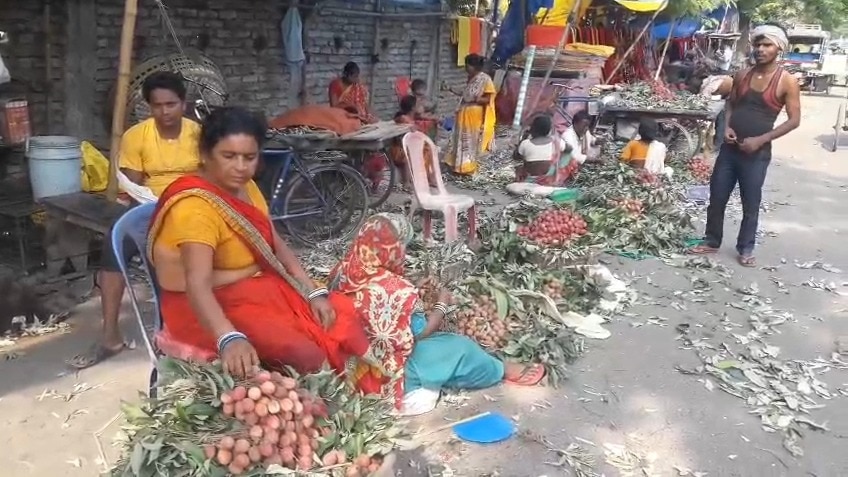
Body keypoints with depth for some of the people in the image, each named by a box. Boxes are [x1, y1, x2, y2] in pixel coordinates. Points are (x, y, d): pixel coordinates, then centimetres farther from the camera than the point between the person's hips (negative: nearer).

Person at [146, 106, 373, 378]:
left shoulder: (245, 187, 2)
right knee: (302, 355, -26)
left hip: (259, 290, 8)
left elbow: (276, 245, 8)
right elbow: (197, 284, -38)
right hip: (216, 307, -8)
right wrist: (230, 339, -55)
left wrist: (315, 293, -4)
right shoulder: (195, 207, -25)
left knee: (343, 317, -1)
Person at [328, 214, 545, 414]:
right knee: (461, 347, 5)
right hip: (388, 377, -8)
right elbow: (421, 332, -14)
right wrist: (442, 304, 2)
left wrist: (415, 295, 11)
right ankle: (502, 371, 29)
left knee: (443, 339, 20)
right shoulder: (396, 289, -29)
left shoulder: (343, 272, -7)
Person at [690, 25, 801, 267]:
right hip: (730, 147, 4)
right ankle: (711, 241, 25)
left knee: (751, 203, 6)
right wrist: (727, 127, -3)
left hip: (757, 152, -4)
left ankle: (746, 248, 21)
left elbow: (794, 119, -7)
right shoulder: (742, 75, 5)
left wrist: (761, 139, -16)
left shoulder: (787, 81, -7)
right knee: (717, 197, 9)